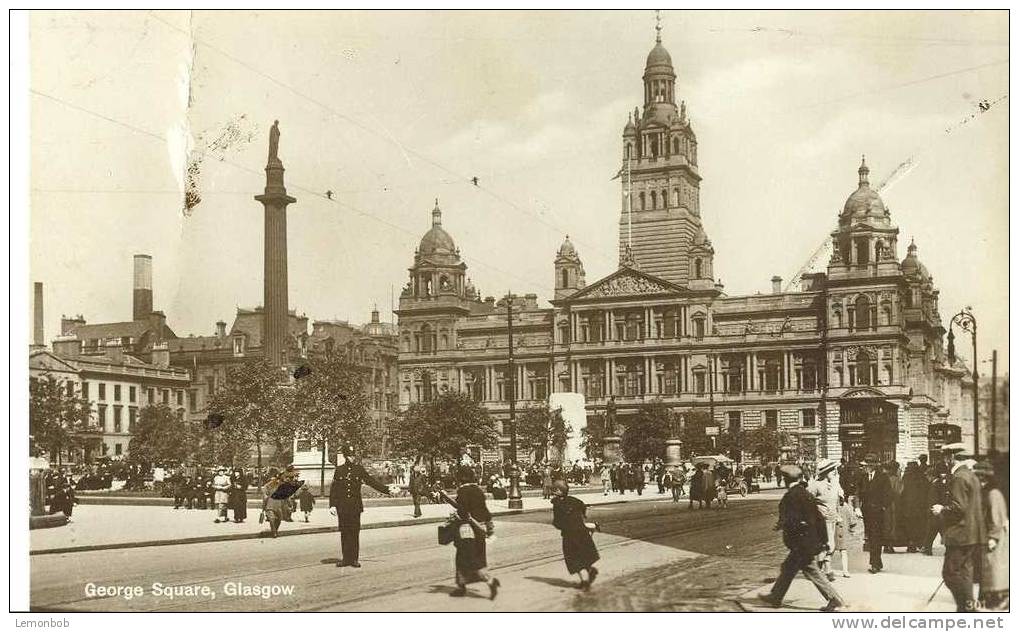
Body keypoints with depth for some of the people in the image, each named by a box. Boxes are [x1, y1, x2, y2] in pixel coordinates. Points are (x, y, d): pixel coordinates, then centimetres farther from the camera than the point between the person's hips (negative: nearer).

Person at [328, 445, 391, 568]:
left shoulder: (359, 469, 5)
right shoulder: (339, 470, 5)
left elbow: (371, 482, 5)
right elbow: (333, 489, 6)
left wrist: (387, 490, -1)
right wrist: (332, 505, -2)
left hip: (355, 506, 0)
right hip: (342, 506, 0)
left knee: (355, 532, -2)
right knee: (344, 532, 4)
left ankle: (354, 559, 4)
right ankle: (345, 558, 11)